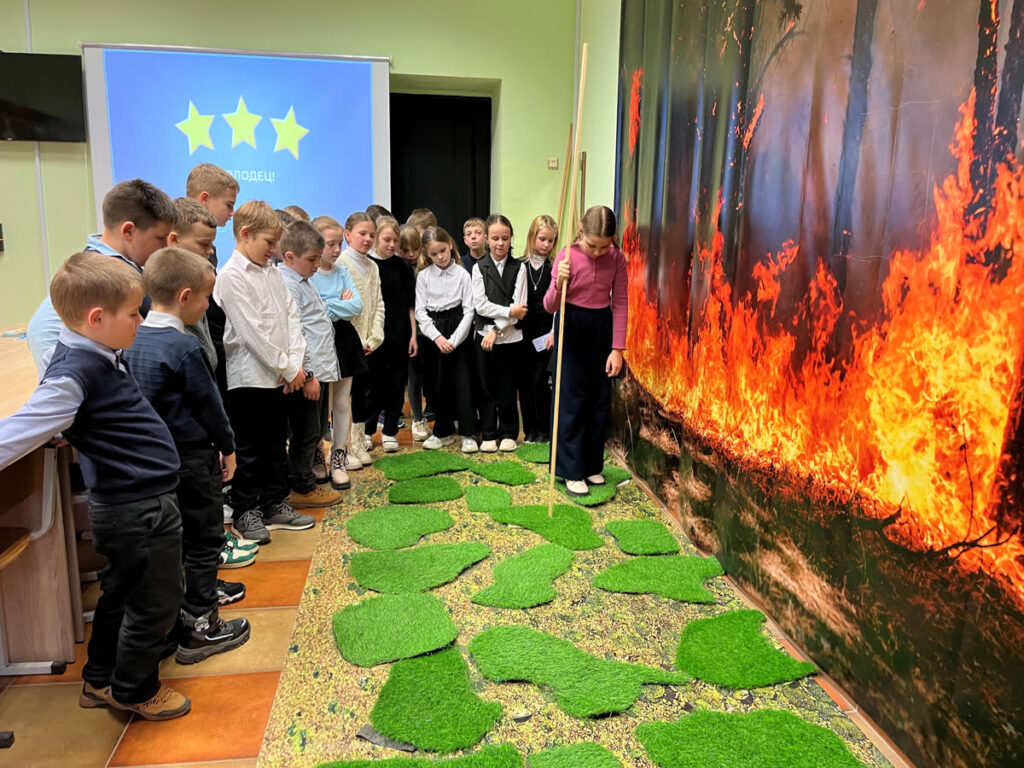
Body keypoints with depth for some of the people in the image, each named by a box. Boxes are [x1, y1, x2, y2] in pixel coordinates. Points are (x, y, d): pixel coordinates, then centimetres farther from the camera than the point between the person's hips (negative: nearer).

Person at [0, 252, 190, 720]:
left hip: (122, 505, 10)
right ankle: (135, 691, 32)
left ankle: (100, 681, 43)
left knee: (121, 593, 25)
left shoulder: (96, 355, 2)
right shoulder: (76, 372, -27)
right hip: (141, 509, -10)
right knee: (155, 603, 9)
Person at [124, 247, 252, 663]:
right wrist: (228, 447, 0)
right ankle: (200, 628, 15)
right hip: (192, 458, -8)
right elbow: (209, 403, -14)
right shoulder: (185, 347, -21)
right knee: (204, 541, 6)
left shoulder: (131, 340, 3)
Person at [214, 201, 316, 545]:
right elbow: (252, 331, -18)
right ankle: (245, 512, 18)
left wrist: (295, 361, -6)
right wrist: (288, 368, -14)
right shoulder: (231, 276, -13)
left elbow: (291, 317, 7)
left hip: (279, 376, 7)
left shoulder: (272, 273, 10)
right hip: (249, 377, -7)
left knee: (276, 445, 15)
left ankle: (275, 505, 27)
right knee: (250, 450, 4)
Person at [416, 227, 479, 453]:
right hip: (433, 334, 2)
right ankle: (444, 431, 22)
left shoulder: (462, 274, -3)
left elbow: (468, 311, -5)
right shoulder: (423, 276, 2)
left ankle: (468, 434, 5)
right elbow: (420, 311, 0)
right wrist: (437, 337, -11)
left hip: (458, 332, -2)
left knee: (463, 383, -3)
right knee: (438, 384, 9)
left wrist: (454, 340, -12)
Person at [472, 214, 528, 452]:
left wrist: (496, 330, -12)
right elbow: (480, 305, -6)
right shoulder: (479, 268, 2)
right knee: (487, 388, 7)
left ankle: (509, 433, 19)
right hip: (484, 335, 1)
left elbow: (518, 306, -8)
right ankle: (489, 435, 17)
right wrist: (509, 311, -15)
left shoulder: (519, 268, -1)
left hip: (511, 337, -1)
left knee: (508, 388, 7)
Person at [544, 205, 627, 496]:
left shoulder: (617, 258, -7)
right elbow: (550, 306, -13)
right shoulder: (567, 257, -15)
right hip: (572, 327, -3)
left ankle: (592, 465, 23)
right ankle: (572, 471, 8)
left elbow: (620, 303, -3)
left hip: (601, 328, 3)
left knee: (600, 400, 9)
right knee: (572, 399, -1)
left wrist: (617, 348, -7)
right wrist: (559, 283, -35)